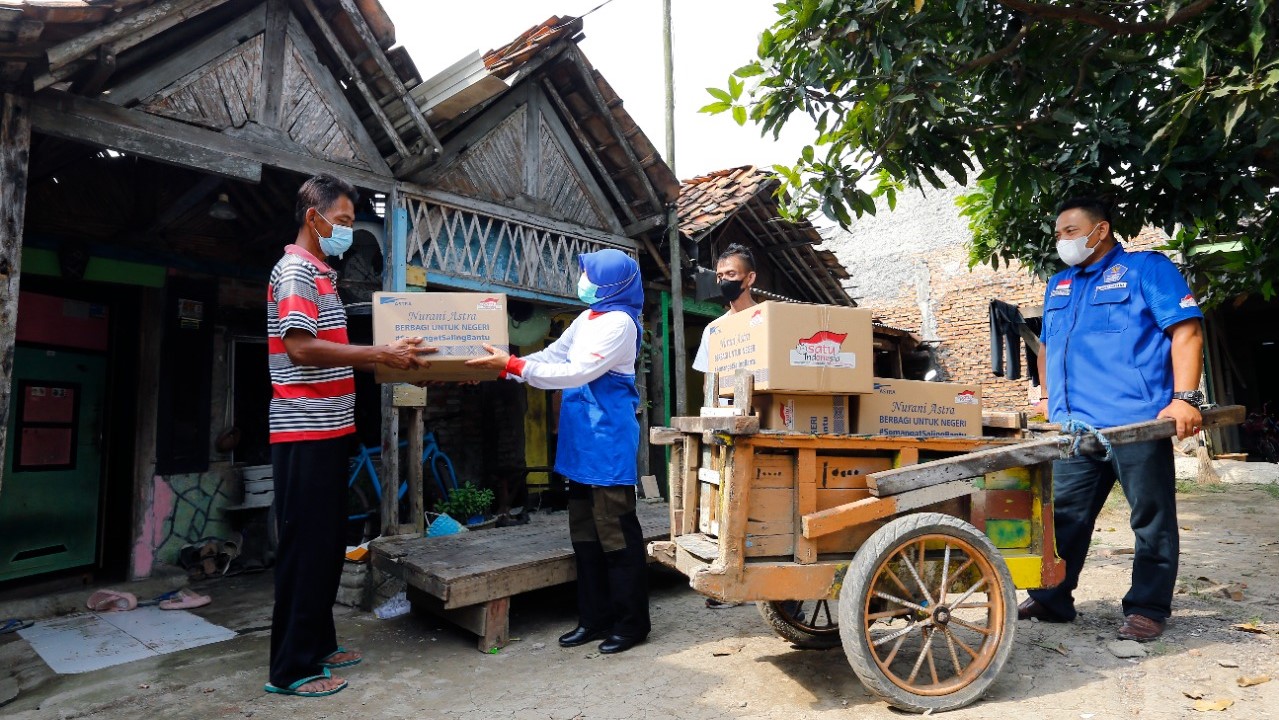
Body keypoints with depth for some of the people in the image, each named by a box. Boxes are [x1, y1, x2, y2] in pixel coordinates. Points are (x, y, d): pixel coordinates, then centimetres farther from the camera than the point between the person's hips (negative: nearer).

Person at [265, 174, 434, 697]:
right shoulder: (295, 270, -10)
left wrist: (389, 360, 12)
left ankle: (318, 644, 28)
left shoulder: (321, 274, 18)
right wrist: (381, 354, -21)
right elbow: (301, 349, -21)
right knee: (306, 546, -2)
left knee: (328, 543, 15)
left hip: (327, 430, 9)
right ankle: (291, 668, 10)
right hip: (305, 432, -9)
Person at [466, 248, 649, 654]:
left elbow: (578, 373, -20)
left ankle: (631, 622, 11)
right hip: (582, 439, 9)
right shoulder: (586, 319, 16)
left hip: (609, 438, -9)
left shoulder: (619, 323, -12)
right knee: (585, 529, 13)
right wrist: (500, 368, 6)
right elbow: (551, 357, 16)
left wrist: (513, 366, -21)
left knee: (615, 530, -3)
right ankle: (595, 617, 24)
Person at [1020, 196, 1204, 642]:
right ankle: (1051, 600, 16)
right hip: (1075, 428, 6)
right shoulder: (1058, 286, 21)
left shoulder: (1146, 269, 2)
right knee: (1063, 516, 7)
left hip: (1139, 422, -6)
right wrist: (1051, 398, 19)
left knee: (1152, 518, 5)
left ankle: (1147, 609, 16)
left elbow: (1186, 331, -7)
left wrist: (1184, 398, -16)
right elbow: (1047, 348, 27)